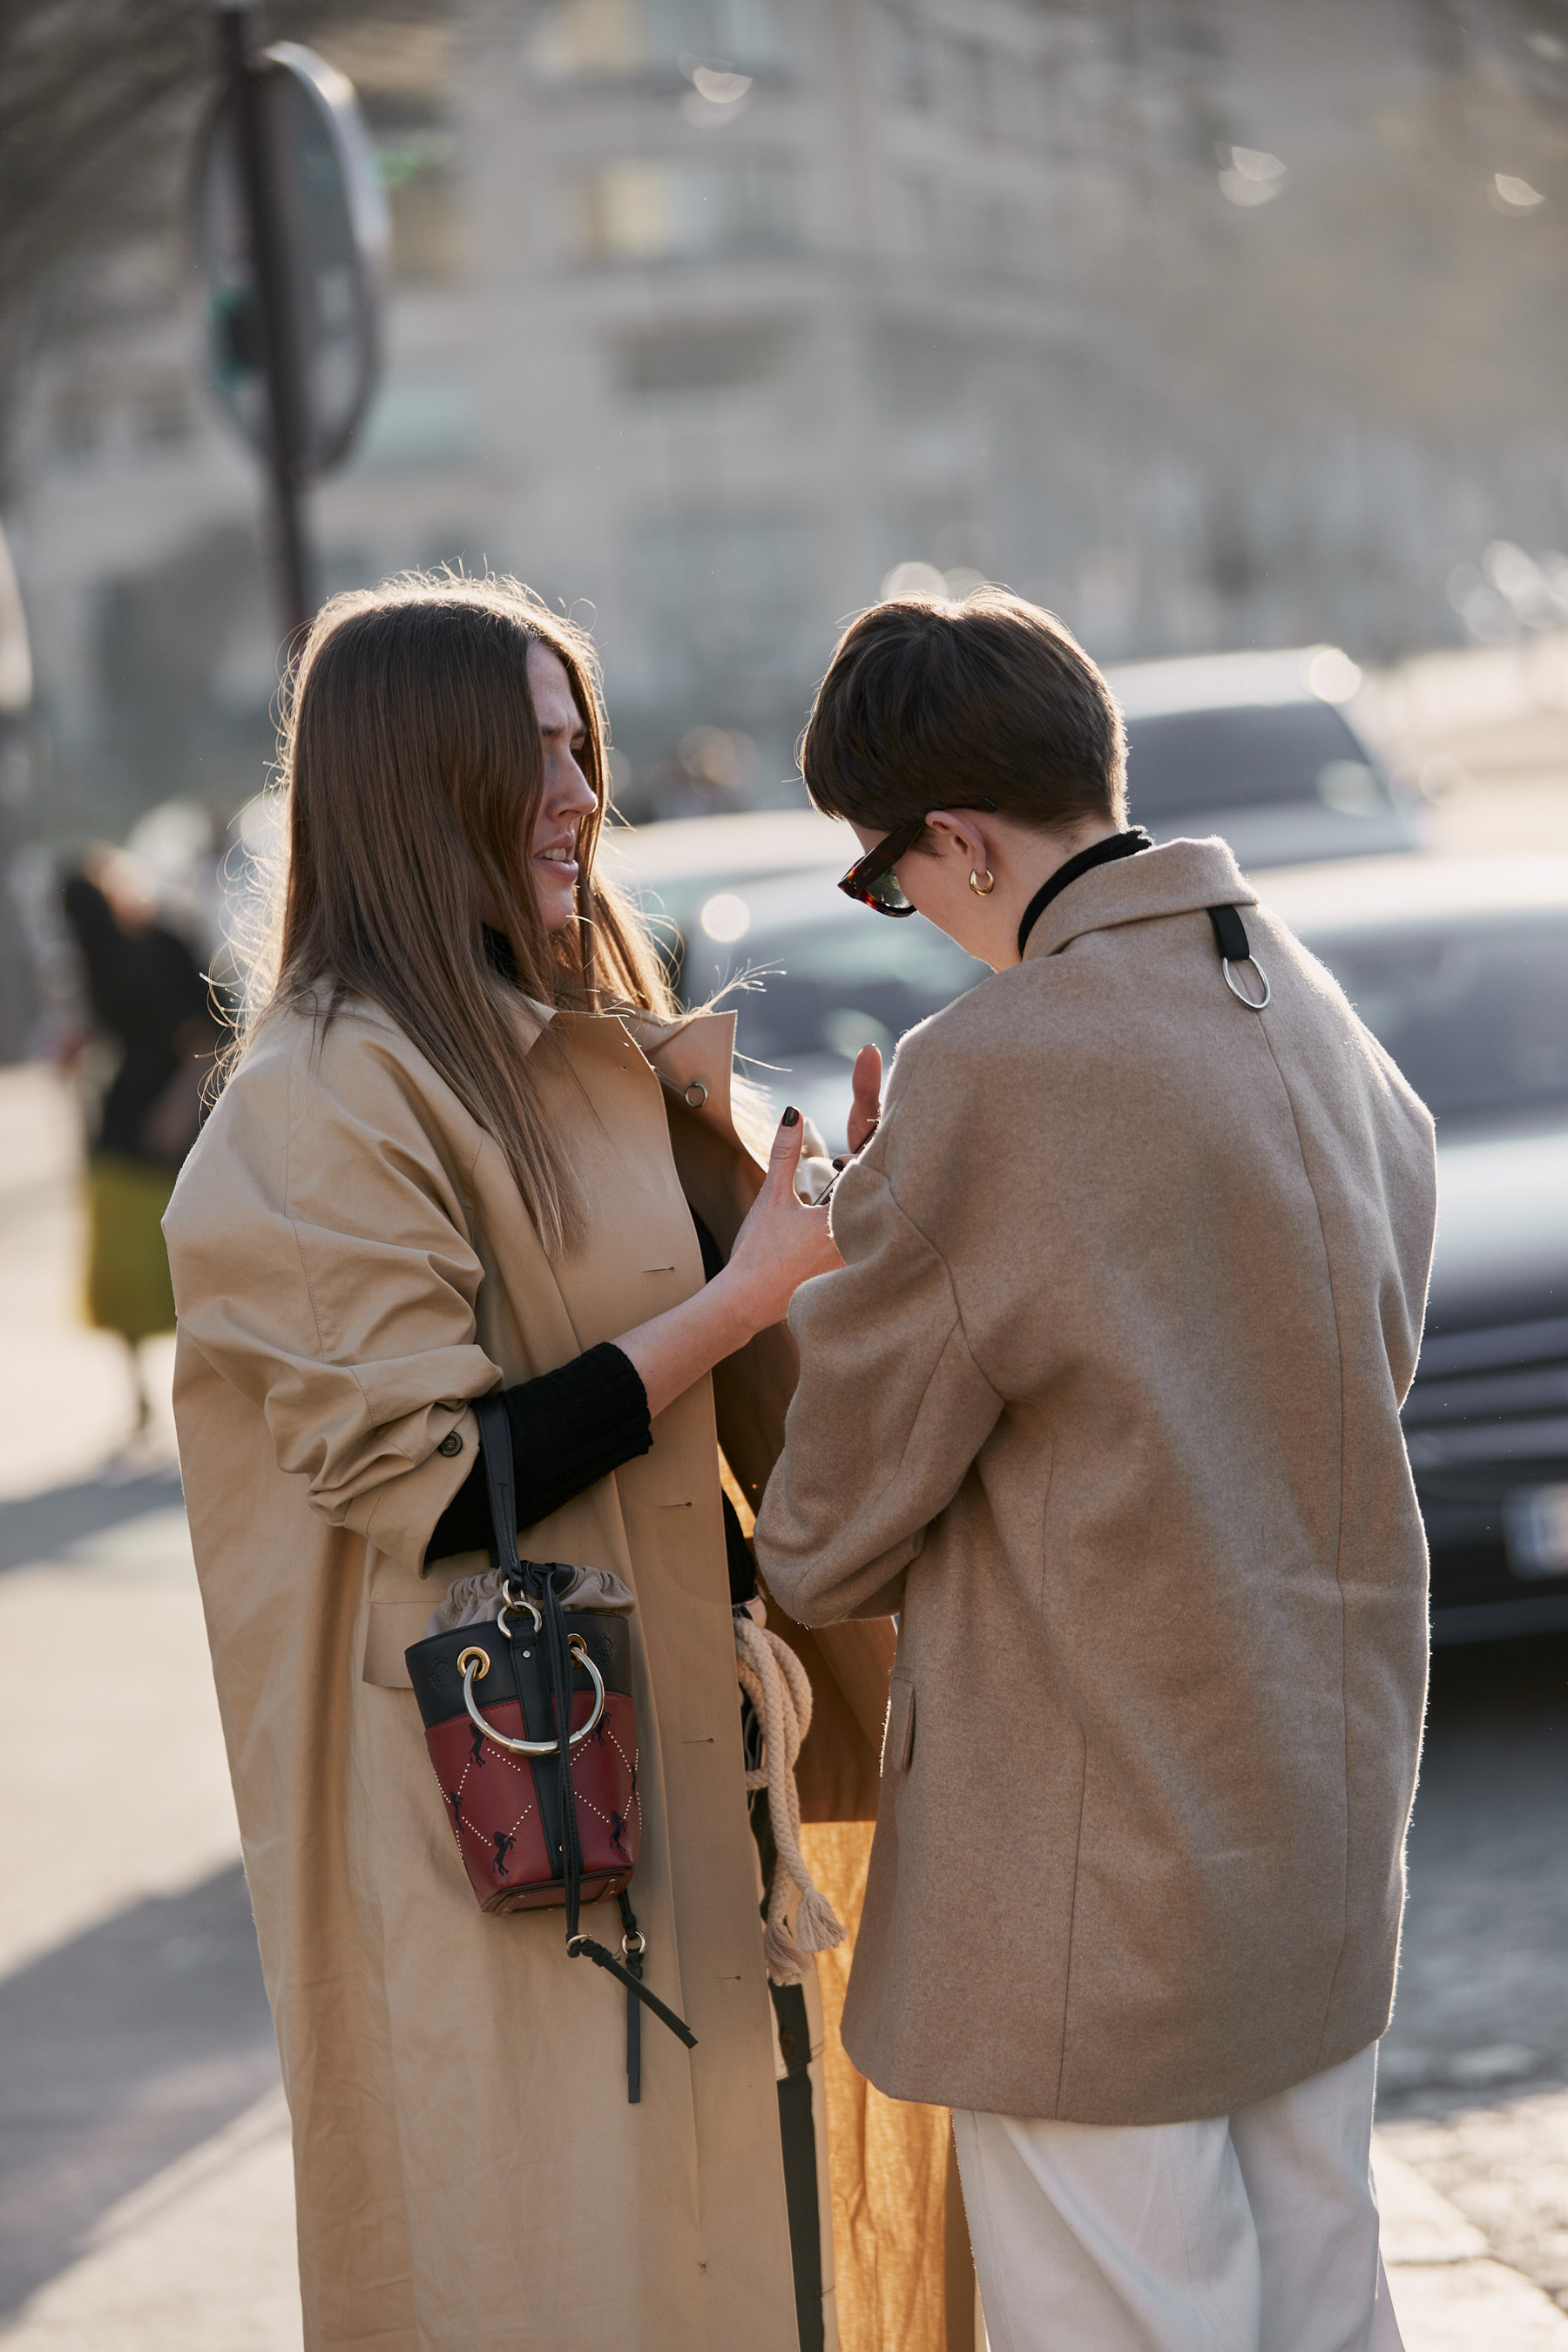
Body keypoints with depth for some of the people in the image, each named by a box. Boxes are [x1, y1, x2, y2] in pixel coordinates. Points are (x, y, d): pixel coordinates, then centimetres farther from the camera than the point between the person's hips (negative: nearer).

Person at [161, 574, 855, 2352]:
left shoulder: (588, 1052, 11)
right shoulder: (325, 1103, -16)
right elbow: (435, 1482, -21)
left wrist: (827, 1233, 3)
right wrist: (737, 1300, -18)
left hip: (656, 1737, 8)